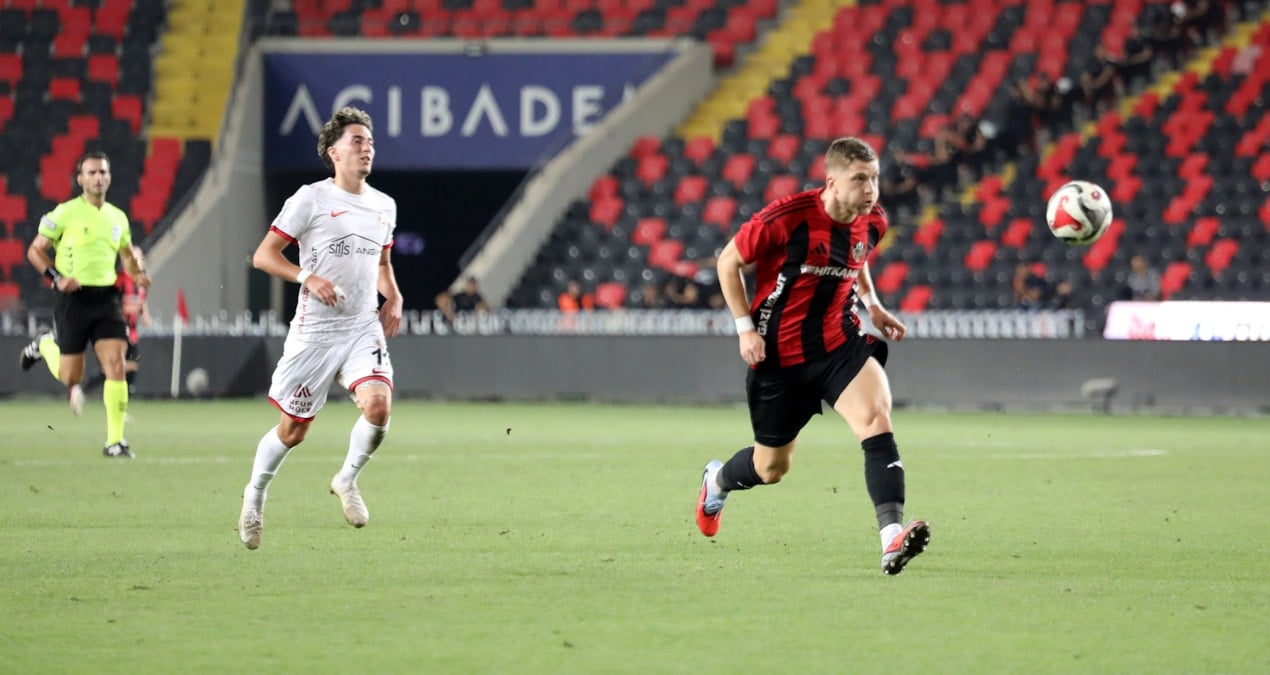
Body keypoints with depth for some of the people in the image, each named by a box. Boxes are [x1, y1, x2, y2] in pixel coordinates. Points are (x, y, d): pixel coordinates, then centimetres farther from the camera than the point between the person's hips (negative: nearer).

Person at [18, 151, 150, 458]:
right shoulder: (65, 213, -5)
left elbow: (127, 255, 26)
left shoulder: (118, 217, 10)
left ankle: (115, 441, -7)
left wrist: (138, 273, 5)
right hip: (74, 298, -3)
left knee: (116, 365, -13)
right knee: (71, 378, 3)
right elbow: (35, 251, 0)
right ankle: (45, 346, 38)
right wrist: (56, 277, -15)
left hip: (107, 298, 3)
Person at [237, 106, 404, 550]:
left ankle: (347, 479, 5)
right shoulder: (311, 199, -7)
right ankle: (255, 495, 32)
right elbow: (263, 255, -7)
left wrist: (393, 298, 8)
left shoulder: (384, 206, 11)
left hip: (364, 330, 4)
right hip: (314, 331, -4)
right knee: (292, 431, 4)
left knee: (378, 405, -22)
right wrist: (307, 277, -21)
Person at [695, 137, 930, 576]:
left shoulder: (873, 222, -3)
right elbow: (728, 261, -7)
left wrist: (873, 306, 10)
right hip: (780, 354, -3)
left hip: (840, 343, 3)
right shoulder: (787, 217, -20)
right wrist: (745, 327, -12)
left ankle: (892, 538, -36)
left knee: (876, 419, -26)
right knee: (772, 467, 13)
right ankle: (717, 481, 50)